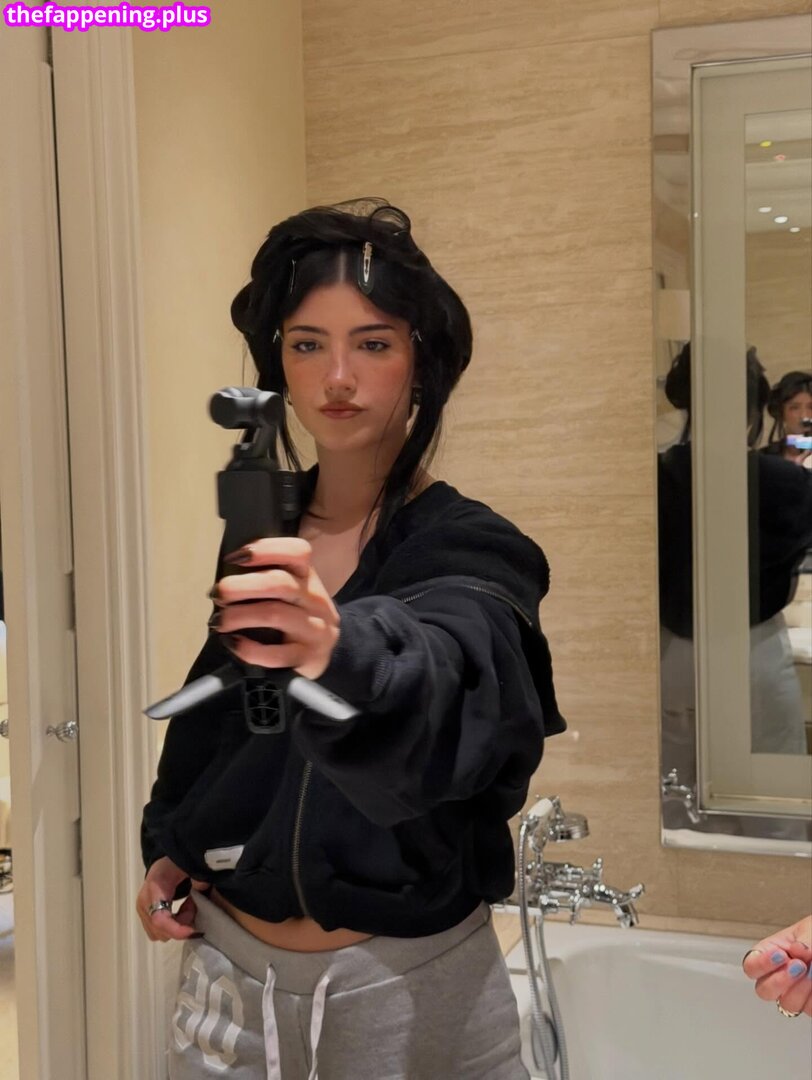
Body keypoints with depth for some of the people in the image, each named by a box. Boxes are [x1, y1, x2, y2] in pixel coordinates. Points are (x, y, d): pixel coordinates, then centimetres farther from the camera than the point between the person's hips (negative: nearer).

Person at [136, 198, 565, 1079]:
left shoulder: (472, 552, -13)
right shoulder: (260, 532, 1)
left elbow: (435, 675, -35)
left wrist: (337, 655, -55)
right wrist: (168, 848, 2)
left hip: (406, 981, -4)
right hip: (227, 967, 4)